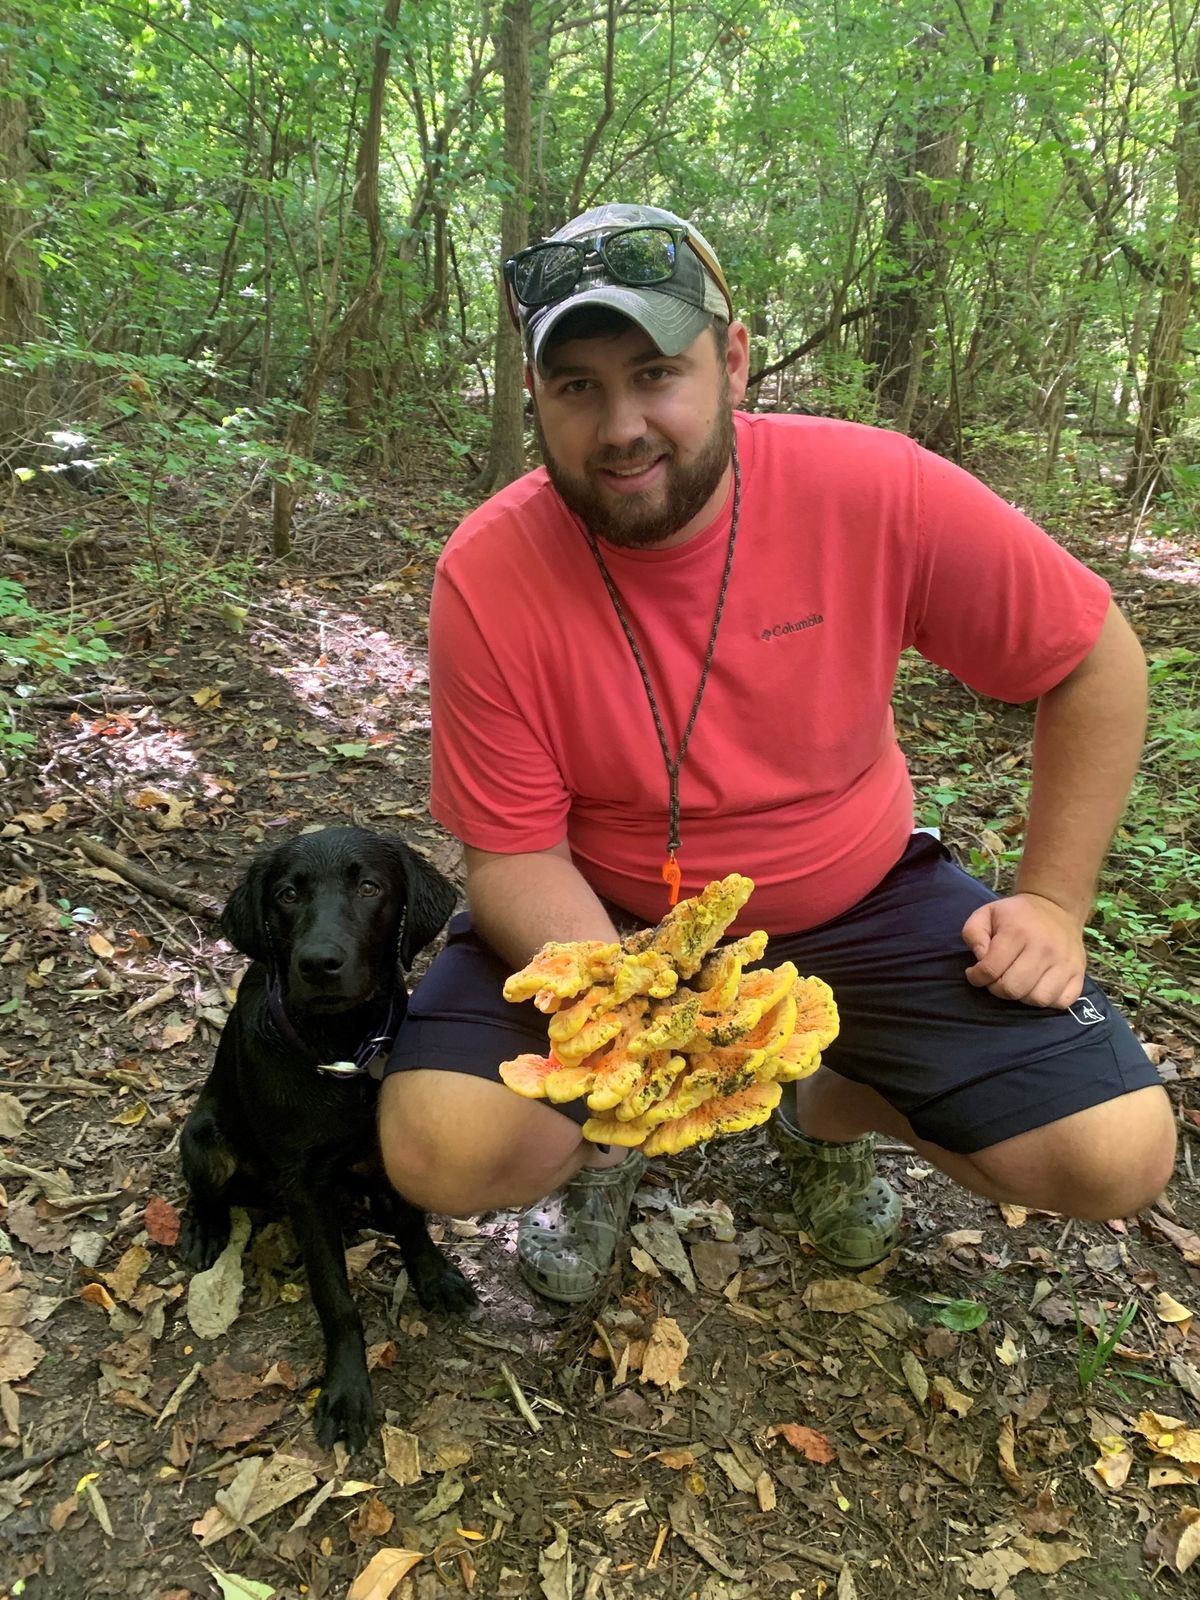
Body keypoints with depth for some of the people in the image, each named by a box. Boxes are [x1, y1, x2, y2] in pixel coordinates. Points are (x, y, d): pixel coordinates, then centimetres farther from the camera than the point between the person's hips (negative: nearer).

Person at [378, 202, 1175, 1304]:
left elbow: (1096, 660, -6)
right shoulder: (487, 575, -19)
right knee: (442, 1151, -24)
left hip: (856, 898, 2)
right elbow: (514, 850, -14)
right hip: (603, 921, 0)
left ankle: (827, 1113, 20)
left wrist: (1053, 901, -9)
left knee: (1117, 1158, -11)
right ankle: (599, 1142, 15)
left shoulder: (874, 490, -19)